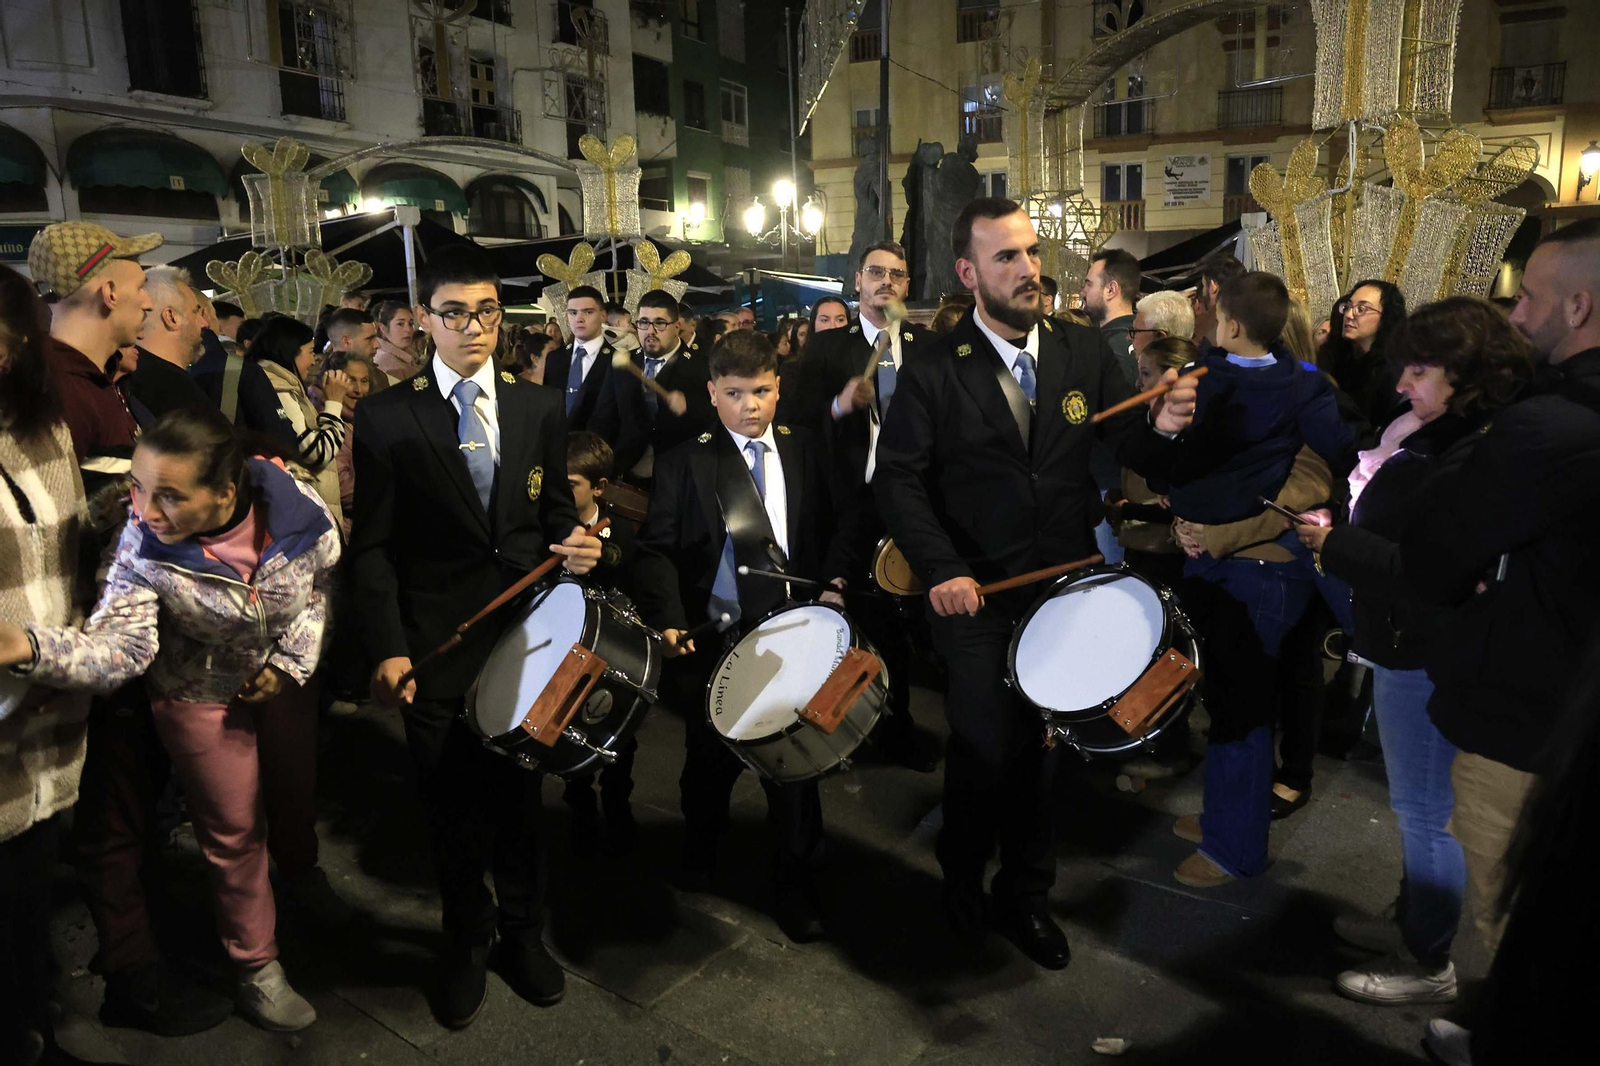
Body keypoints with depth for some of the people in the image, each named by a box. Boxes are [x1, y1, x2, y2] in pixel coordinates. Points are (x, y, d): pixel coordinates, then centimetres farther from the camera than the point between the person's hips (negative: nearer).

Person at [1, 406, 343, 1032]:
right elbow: (117, 643, -33)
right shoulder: (143, 546, -29)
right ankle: (257, 968, 35)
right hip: (201, 696, -2)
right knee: (235, 832, 12)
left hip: (285, 679, 3)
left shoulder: (297, 512, -27)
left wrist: (291, 663, -11)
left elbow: (322, 582, -7)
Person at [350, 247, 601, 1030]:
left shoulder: (538, 408, 6)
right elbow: (373, 546, -4)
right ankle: (468, 939, 35)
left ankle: (522, 929, 37)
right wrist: (387, 647, -11)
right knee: (453, 804, 12)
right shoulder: (386, 417, -3)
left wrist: (573, 540, -11)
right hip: (437, 647, -2)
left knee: (520, 790, 14)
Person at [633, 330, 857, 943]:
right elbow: (656, 550, -5)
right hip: (714, 636, -1)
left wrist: (833, 579, -5)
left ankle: (796, 883, 26)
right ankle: (699, 860, 43)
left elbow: (829, 528, 12)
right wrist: (668, 619, -17)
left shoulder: (803, 451, 7)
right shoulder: (685, 463, -1)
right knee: (711, 760, 15)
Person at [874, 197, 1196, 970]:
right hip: (976, 597, -3)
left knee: (1042, 748, 14)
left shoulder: (1085, 353, 3)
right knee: (985, 750, 7)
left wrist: (1162, 427, -20)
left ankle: (1025, 894, 37)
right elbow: (898, 479, -9)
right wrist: (940, 568, -22)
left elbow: (1129, 451, 3)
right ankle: (963, 877, 38)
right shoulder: (934, 372, -6)